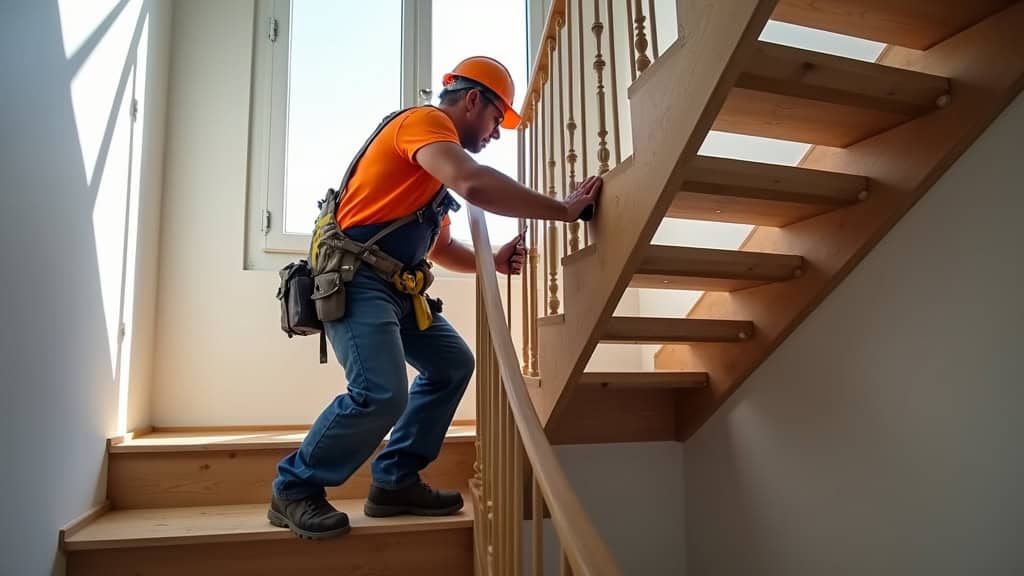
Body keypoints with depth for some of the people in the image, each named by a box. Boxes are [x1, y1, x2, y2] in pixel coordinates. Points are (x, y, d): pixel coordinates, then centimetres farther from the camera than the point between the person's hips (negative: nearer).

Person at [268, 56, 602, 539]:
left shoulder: (438, 167, 22)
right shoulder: (425, 121, -9)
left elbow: (439, 247, 24)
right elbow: (475, 185, -29)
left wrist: (493, 261, 7)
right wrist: (563, 210, -24)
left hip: (393, 286, 11)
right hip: (355, 278, -11)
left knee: (452, 364, 10)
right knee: (382, 394, -22)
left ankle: (395, 482, 14)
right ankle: (295, 489, 1)